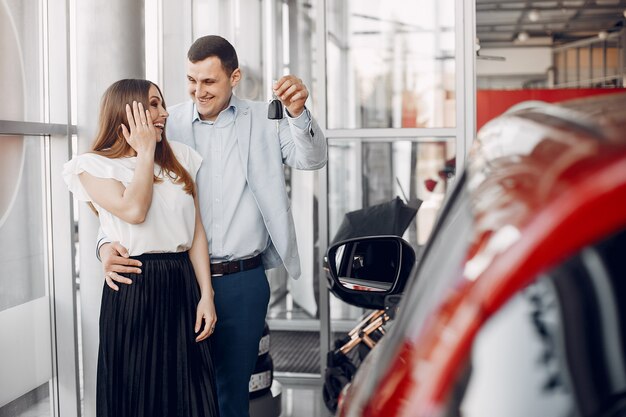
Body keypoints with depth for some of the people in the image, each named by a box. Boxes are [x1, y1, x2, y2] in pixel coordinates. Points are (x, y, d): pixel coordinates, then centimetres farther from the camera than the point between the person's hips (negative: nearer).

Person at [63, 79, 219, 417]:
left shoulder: (179, 158, 11)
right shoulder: (93, 165, 0)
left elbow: (196, 232, 8)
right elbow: (133, 210, -18)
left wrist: (206, 296, 1)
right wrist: (146, 151, -6)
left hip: (183, 286, 4)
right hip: (134, 288, -4)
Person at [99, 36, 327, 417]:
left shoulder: (263, 121, 3)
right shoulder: (168, 126, 1)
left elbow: (312, 159, -9)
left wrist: (298, 113, -29)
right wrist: (108, 243, -19)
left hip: (243, 281, 0)